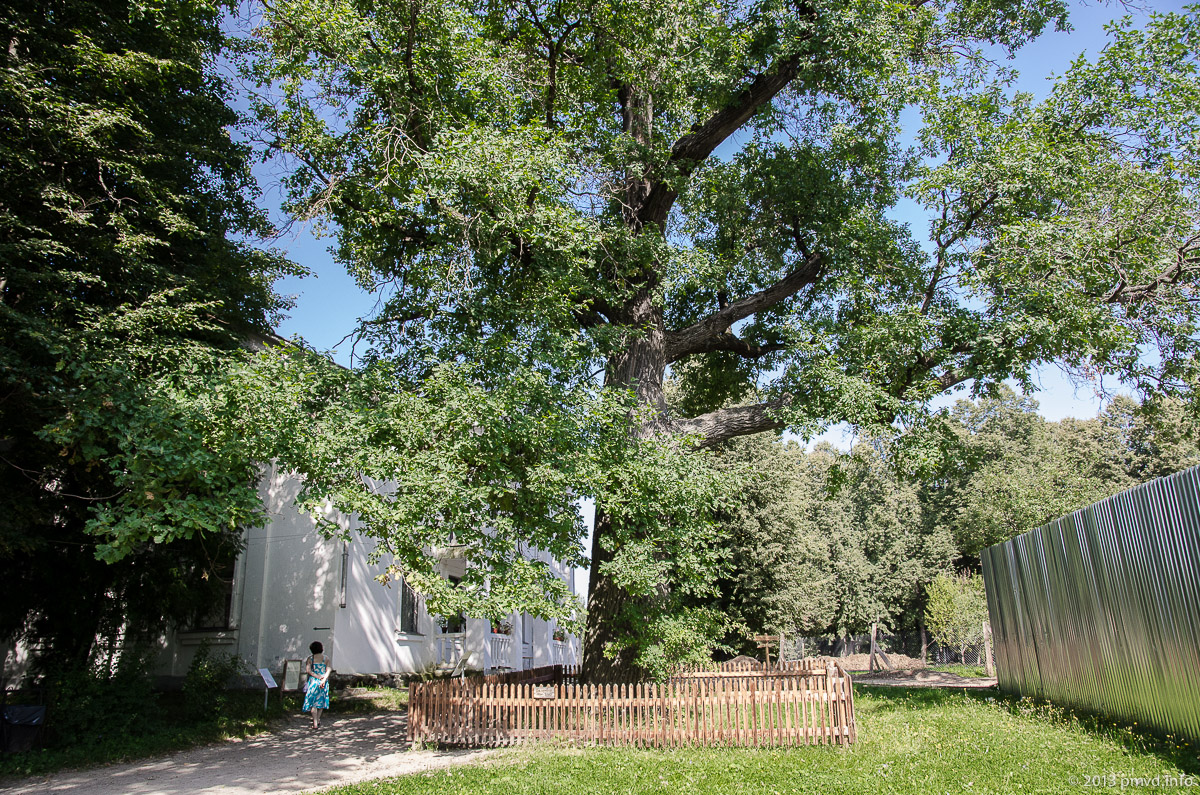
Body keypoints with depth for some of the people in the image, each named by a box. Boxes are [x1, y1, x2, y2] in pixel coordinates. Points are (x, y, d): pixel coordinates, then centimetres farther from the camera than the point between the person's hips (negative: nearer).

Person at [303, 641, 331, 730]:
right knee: (321, 700, 17)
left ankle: (315, 723, -3)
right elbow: (328, 670, -7)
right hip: (324, 681, 2)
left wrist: (317, 676, -11)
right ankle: (318, 719, 25)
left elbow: (308, 670, -11)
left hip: (313, 680, -2)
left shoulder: (310, 658, -1)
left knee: (313, 702, 2)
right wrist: (323, 680, -13)